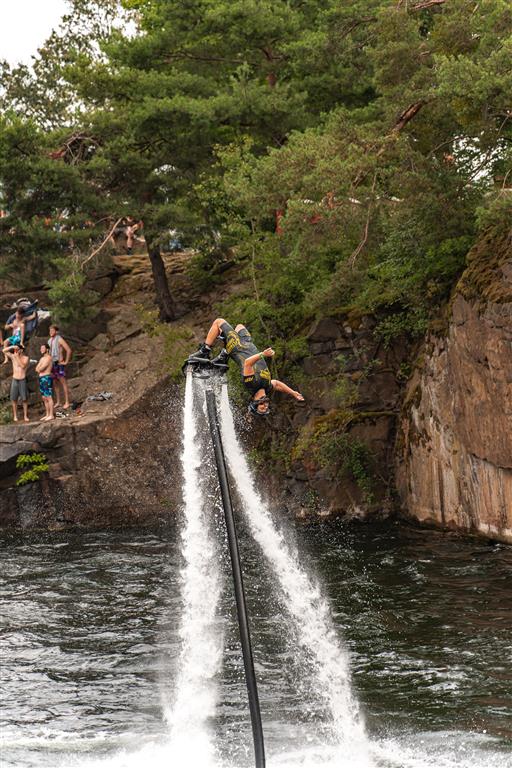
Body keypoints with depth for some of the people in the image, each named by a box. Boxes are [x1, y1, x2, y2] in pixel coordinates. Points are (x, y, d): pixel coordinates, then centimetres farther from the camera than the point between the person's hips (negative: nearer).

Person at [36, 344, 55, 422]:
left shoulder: (48, 358, -11)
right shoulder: (42, 358, 19)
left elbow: (40, 369, -17)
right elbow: (37, 369, 12)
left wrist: (39, 368, 3)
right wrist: (40, 369, -7)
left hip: (47, 379, -10)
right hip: (42, 379, 10)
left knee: (49, 397, -9)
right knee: (44, 398, 11)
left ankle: (51, 415, -9)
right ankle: (47, 415, 15)